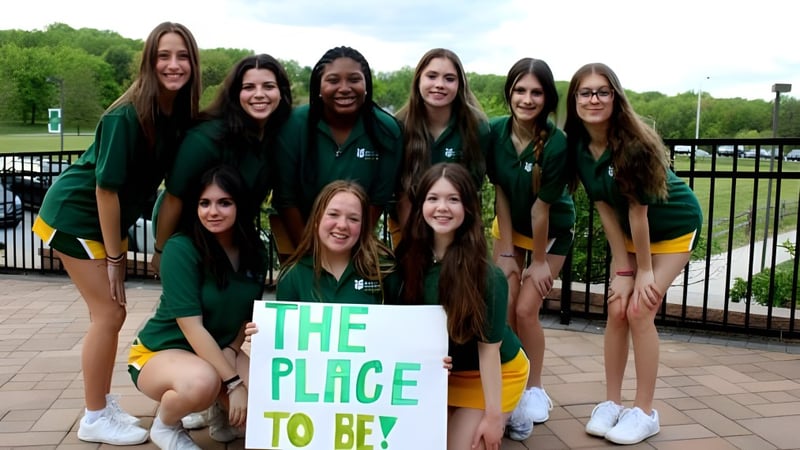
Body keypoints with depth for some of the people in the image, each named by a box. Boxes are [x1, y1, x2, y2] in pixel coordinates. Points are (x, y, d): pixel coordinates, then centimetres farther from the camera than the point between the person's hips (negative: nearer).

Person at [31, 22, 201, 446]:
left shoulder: (183, 114, -6)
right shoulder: (127, 116, -26)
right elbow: (107, 186, -23)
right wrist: (115, 257, -18)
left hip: (107, 217, 7)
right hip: (76, 215, -7)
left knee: (110, 313, 13)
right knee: (109, 314, -4)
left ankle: (104, 405, 28)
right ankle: (95, 419, 11)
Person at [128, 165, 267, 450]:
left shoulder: (255, 254, -5)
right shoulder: (181, 248, -23)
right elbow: (192, 327, -26)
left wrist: (232, 349, -12)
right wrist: (233, 382, -27)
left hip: (218, 352, 6)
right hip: (159, 352, -6)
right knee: (203, 382, -39)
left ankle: (218, 408, 16)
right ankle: (165, 426, -4)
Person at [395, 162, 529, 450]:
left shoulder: (486, 274, -27)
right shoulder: (409, 259, -14)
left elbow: (489, 347, -22)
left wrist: (492, 416, -18)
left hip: (493, 373, -4)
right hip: (439, 371, 5)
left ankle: (507, 416, 22)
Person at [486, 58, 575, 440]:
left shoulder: (557, 144, -30)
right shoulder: (495, 132, -19)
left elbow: (541, 208, -23)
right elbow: (501, 193, -12)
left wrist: (539, 261, -14)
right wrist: (506, 251, -11)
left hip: (552, 232, -3)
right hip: (510, 226, 3)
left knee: (526, 310, -7)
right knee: (502, 308, -4)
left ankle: (534, 389, 14)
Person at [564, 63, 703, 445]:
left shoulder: (634, 143, -32)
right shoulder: (577, 144, -15)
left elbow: (638, 209, -26)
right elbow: (605, 209, -11)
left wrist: (645, 271, -18)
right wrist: (623, 269, -11)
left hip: (673, 227, -5)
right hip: (629, 231, 5)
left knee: (640, 311, -11)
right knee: (617, 310, -1)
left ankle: (645, 412, 3)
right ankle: (611, 403, 12)